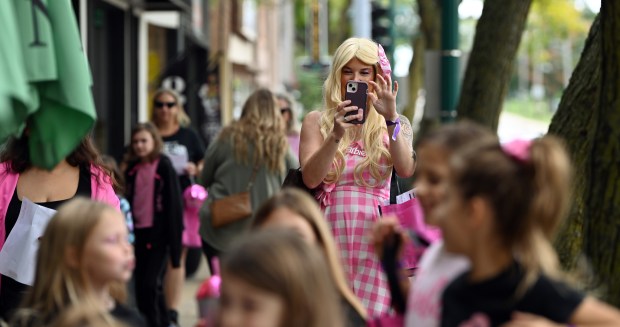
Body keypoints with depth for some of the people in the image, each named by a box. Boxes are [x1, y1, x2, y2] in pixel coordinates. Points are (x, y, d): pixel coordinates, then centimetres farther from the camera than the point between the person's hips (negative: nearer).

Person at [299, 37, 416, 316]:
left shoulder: (395, 125, 9)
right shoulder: (317, 122, 8)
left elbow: (406, 170, -10)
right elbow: (310, 178, -6)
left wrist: (391, 118, -19)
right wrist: (336, 135, -19)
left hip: (375, 239, 0)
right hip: (331, 234, 0)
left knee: (374, 315, -6)